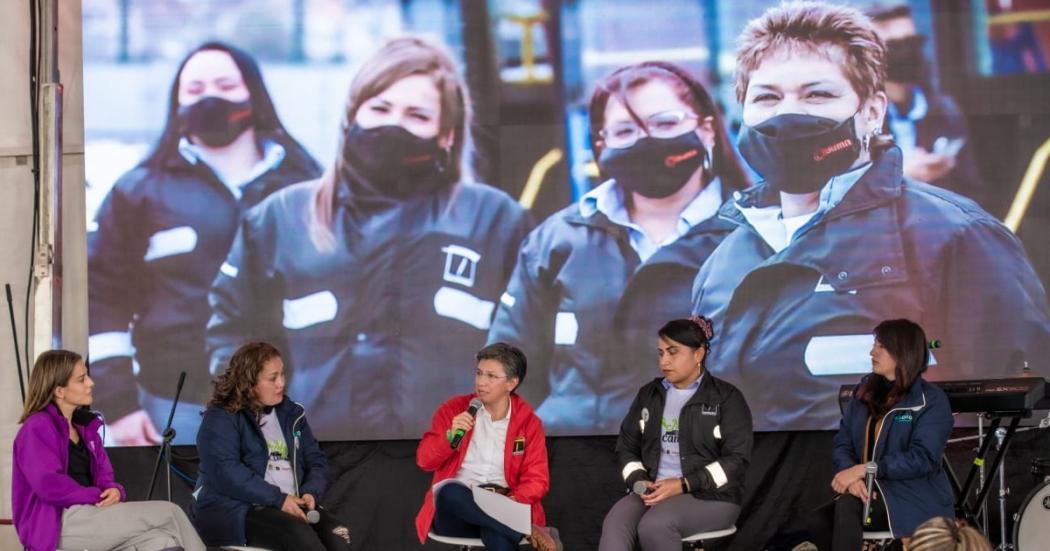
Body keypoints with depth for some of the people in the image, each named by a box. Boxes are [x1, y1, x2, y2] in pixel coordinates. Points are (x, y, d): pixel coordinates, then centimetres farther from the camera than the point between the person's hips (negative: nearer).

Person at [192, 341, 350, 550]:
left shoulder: (291, 413, 17)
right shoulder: (221, 419, -3)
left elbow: (316, 460, 17)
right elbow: (225, 473, -16)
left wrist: (311, 492, -5)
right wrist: (278, 499, -20)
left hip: (291, 505, 6)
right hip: (236, 509, -6)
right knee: (298, 533, -35)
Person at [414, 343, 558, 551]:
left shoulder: (528, 422, 7)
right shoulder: (454, 410, 7)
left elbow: (536, 479, 3)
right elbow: (425, 461, 4)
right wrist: (450, 436, -16)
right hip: (455, 511, 1)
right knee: (451, 491, -38)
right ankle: (530, 531, -31)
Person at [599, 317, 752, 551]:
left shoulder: (727, 398, 0)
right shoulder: (649, 395, 16)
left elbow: (737, 459, -7)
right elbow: (626, 446, 18)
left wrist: (683, 485, -16)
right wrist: (639, 481, -5)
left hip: (710, 496, -4)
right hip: (653, 490, 4)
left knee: (654, 526, -36)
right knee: (615, 525, -30)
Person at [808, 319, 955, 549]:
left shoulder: (932, 401, -7)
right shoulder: (864, 392, 12)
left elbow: (922, 458, -19)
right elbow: (842, 444, 6)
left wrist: (864, 469, -23)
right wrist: (852, 474, -17)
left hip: (916, 499, -5)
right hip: (870, 492, 5)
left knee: (847, 507, -32)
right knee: (819, 523, -24)